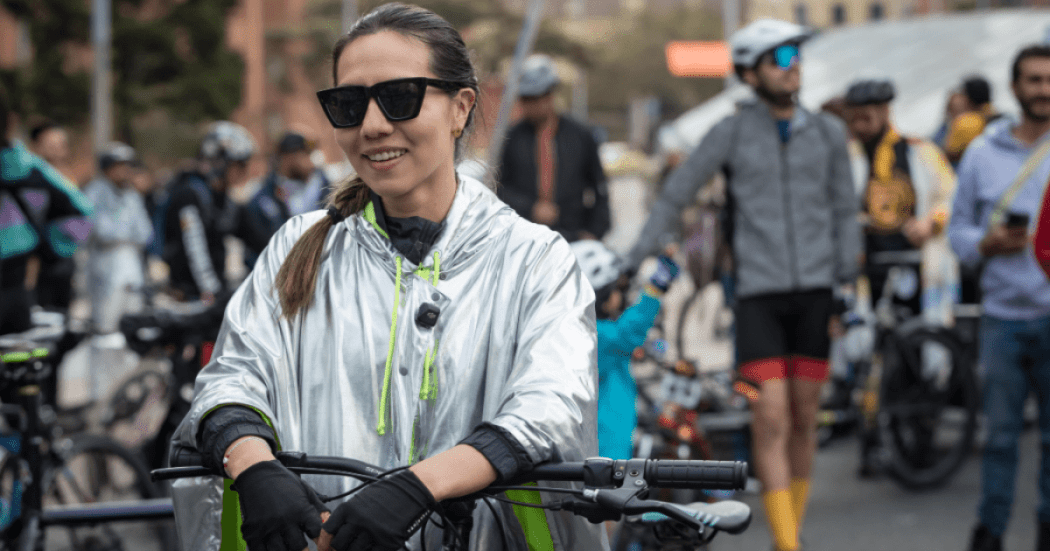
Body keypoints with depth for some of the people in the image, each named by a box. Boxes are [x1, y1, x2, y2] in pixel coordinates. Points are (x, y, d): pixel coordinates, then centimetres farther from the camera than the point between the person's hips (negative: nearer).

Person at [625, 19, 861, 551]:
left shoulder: (827, 133, 8)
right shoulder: (731, 134, 0)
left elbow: (845, 213, 13)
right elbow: (673, 197, 4)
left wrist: (848, 290, 7)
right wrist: (628, 266, 0)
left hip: (815, 292, 3)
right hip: (758, 293, -3)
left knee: (804, 421, 8)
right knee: (771, 420, -11)